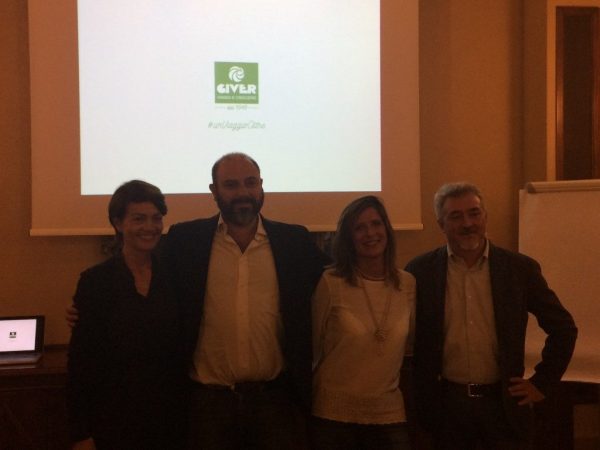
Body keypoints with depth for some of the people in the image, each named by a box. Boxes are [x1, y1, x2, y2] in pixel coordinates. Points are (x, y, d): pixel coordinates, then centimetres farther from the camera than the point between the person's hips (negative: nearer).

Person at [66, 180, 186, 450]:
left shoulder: (172, 277, 1)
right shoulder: (95, 280, -6)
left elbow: (181, 350, 5)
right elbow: (80, 359, -6)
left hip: (169, 418, 2)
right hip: (113, 419, -2)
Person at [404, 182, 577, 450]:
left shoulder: (520, 269, -3)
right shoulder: (421, 272, -3)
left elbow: (563, 328, 5)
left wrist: (542, 383, 2)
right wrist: (420, 397, 5)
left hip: (504, 401, 0)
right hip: (446, 403, 0)